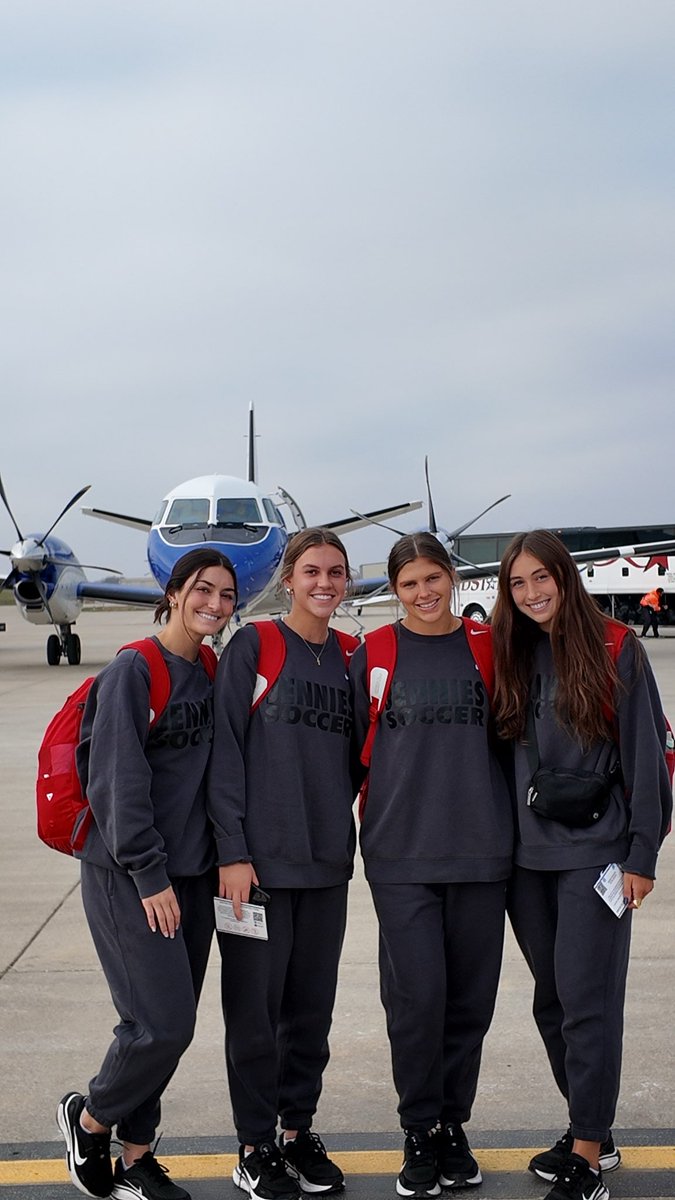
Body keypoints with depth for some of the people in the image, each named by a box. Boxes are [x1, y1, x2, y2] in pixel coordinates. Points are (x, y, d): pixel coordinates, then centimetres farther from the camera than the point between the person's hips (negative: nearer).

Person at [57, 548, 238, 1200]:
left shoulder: (211, 676, 10)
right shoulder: (133, 671, -12)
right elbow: (118, 779, -16)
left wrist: (219, 862, 10)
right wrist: (148, 873, -16)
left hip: (191, 876, 7)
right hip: (127, 877, -7)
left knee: (168, 1025, 9)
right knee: (163, 1023, -9)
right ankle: (88, 1117, 17)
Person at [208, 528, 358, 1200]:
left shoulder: (351, 658, 10)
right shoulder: (253, 647, -4)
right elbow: (225, 751, -8)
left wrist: (338, 828, 9)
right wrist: (233, 851, -13)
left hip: (326, 864, 4)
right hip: (259, 861, -4)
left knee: (312, 1006, 11)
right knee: (255, 1007, 3)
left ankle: (298, 1131, 26)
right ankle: (256, 1145, 17)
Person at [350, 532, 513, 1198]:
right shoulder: (372, 656, 4)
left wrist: (501, 815, 8)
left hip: (480, 849, 2)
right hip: (401, 852, -1)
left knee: (471, 997, 7)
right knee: (416, 996, -4)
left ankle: (453, 1124, 25)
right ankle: (420, 1133, 14)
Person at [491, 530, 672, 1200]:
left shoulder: (614, 648, -5)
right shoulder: (512, 657, 9)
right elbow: (503, 754, 12)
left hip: (594, 852, -5)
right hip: (527, 856, 5)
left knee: (586, 1000, -5)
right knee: (553, 999, 12)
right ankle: (591, 1131, 27)